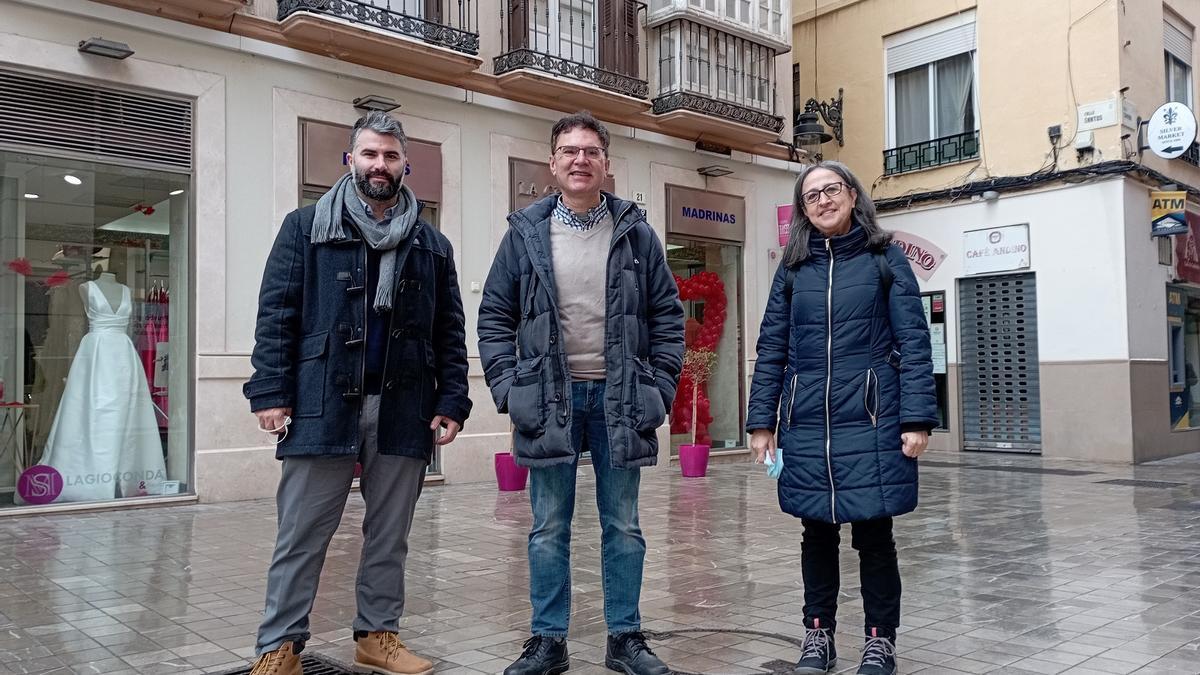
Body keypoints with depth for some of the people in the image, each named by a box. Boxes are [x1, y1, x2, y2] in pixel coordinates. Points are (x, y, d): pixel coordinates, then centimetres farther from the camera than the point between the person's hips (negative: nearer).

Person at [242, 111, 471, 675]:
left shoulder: (432, 245, 12)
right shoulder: (306, 228, 5)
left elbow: (450, 333, 10)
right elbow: (276, 315, -1)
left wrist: (452, 402, 2)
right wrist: (271, 391, -10)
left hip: (403, 412, 3)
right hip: (322, 407, -2)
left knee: (389, 536, 12)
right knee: (301, 537, 4)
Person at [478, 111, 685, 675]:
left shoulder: (635, 232, 4)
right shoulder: (525, 232, 4)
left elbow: (667, 316, 6)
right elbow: (494, 317, 6)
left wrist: (659, 389, -1)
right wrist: (508, 389, -3)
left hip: (619, 398, 1)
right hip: (549, 399, 0)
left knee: (623, 527, 9)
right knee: (549, 530, 8)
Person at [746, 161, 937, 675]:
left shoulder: (885, 259, 2)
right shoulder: (793, 268, 9)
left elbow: (913, 341, -3)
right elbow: (772, 349, 8)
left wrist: (917, 418, -11)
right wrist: (761, 420, 2)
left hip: (871, 419, -2)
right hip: (807, 423, 3)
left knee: (873, 532, 5)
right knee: (817, 532, 11)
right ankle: (818, 634, 25)